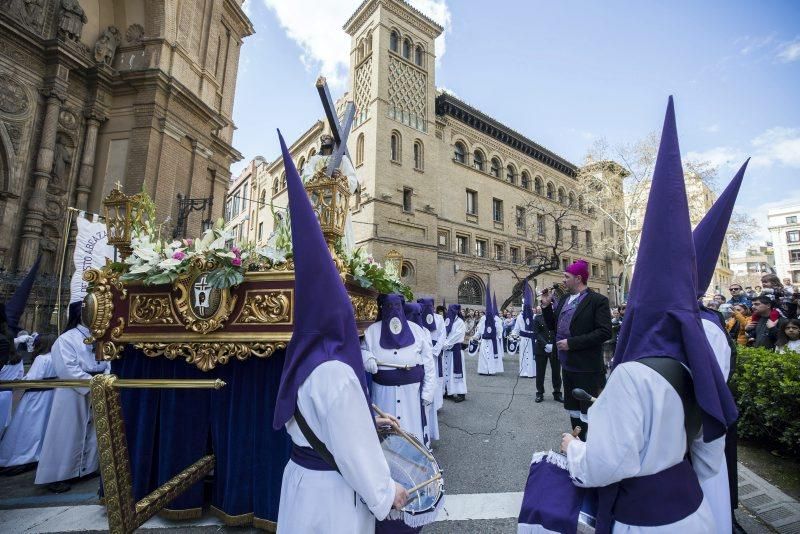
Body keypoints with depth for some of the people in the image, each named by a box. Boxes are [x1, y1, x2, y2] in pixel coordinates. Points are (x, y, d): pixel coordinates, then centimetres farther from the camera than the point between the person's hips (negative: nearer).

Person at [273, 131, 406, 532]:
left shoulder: (304, 354, -5)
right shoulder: (334, 370, -33)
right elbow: (352, 446, -25)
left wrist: (371, 418, 17)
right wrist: (385, 493, -9)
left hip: (302, 476, 8)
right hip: (331, 490, -8)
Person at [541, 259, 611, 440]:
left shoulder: (597, 300, -12)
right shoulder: (563, 300, 11)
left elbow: (604, 332, -20)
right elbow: (553, 326, 17)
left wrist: (572, 342, -21)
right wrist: (546, 306, 2)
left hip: (587, 368, -8)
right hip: (567, 365, 8)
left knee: (587, 412, 2)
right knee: (573, 410, 19)